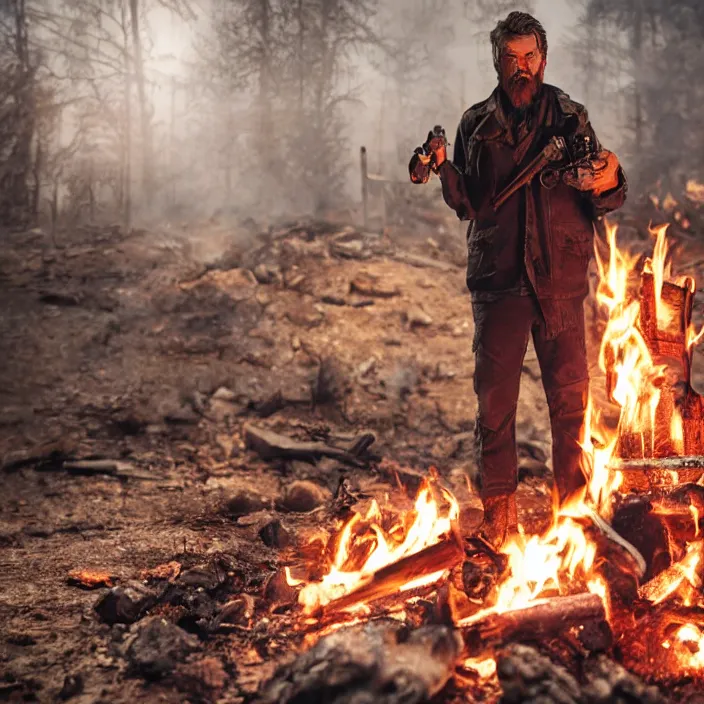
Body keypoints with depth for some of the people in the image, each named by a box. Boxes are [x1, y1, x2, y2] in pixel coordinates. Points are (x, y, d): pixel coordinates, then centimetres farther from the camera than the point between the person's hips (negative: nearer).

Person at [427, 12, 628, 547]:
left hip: (560, 281, 0)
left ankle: (573, 501, 18)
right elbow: (469, 206, 7)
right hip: (497, 278, 0)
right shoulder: (476, 125, 9)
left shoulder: (571, 119, 7)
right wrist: (445, 169, -11)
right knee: (495, 397, 2)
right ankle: (499, 508, 14)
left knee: (570, 395, 3)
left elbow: (602, 203, 5)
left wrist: (608, 183, -17)